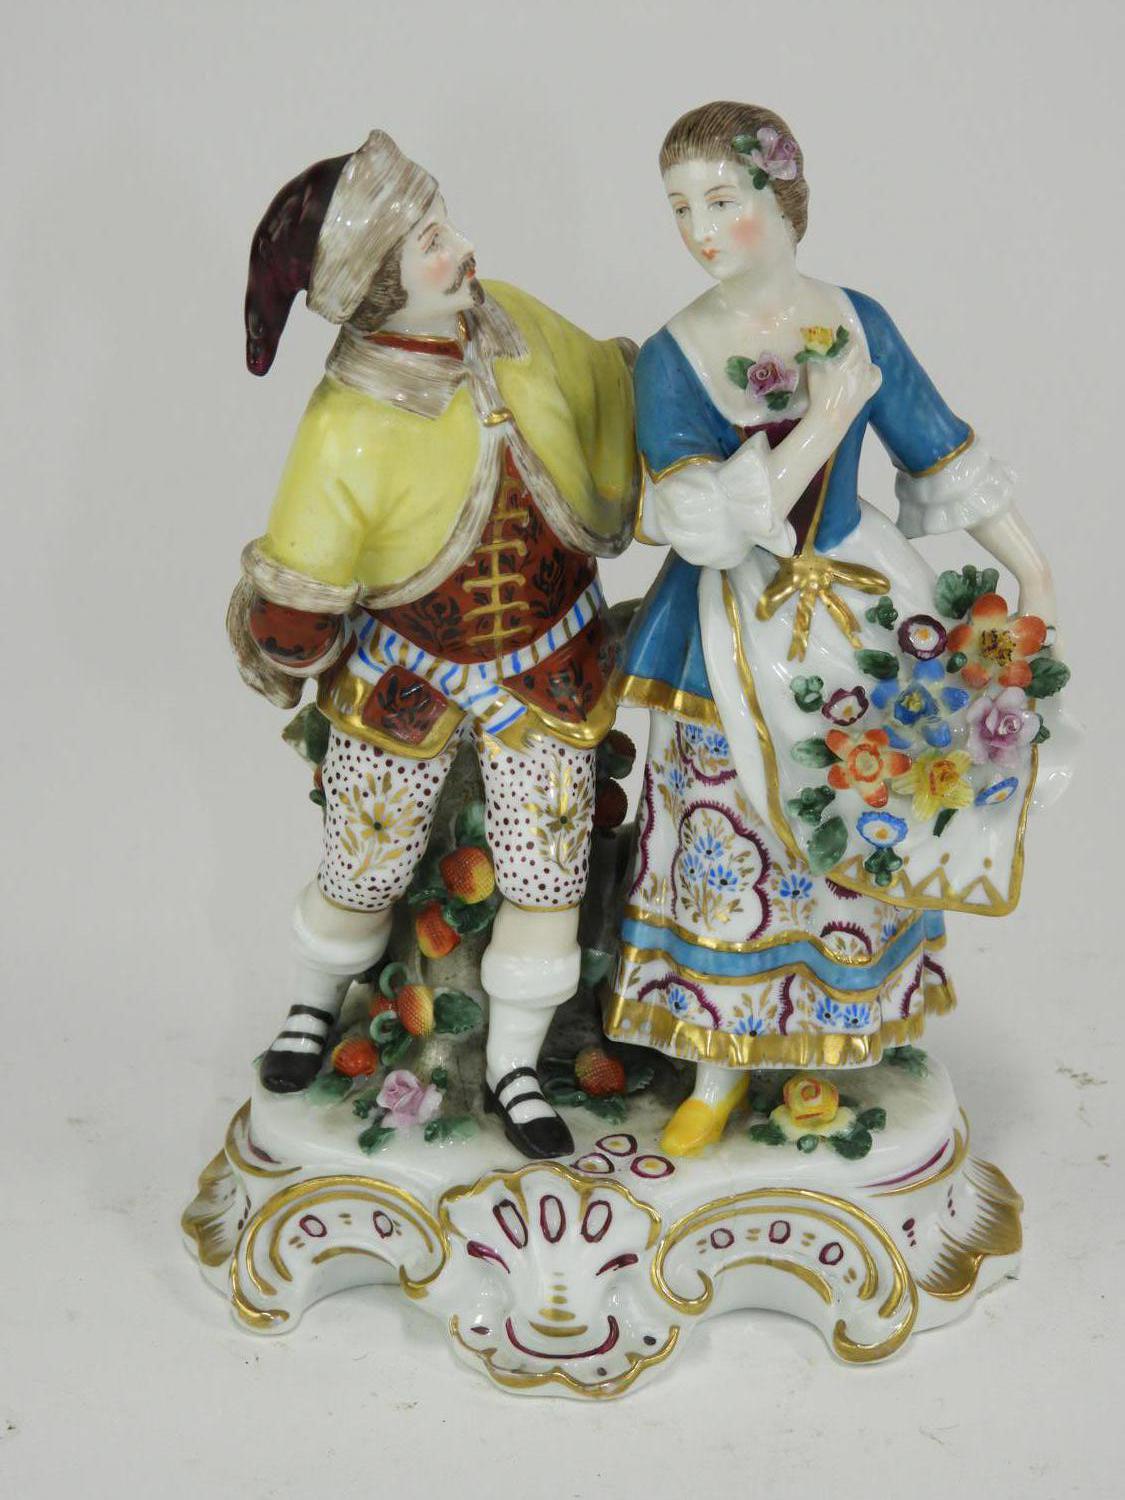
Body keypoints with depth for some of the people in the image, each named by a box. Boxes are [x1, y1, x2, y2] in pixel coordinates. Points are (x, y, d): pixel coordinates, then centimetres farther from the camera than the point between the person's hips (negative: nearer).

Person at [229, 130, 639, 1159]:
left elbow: (609, 388, 9)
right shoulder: (348, 429, -28)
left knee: (549, 876, 5)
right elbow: (293, 595, -17)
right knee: (365, 871, 13)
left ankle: (513, 1066, 29)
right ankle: (317, 1003, 48)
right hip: (407, 675, -3)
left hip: (550, 664, 3)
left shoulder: (517, 325, -13)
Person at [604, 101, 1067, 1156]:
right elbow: (710, 525, -23)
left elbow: (941, 454, 3)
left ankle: (822, 1043, 35)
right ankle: (719, 1068, 27)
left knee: (853, 835, 13)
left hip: (860, 610, 2)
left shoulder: (857, 321, -5)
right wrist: (824, 421, -25)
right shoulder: (670, 358, -12)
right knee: (732, 850, 7)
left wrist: (1032, 568, 4)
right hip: (738, 642, -2)